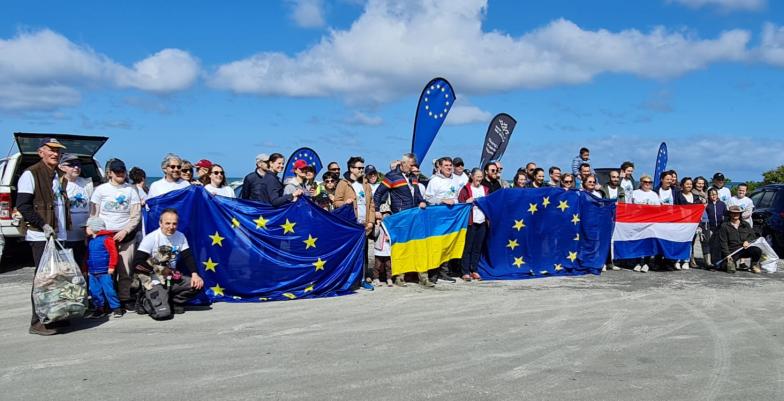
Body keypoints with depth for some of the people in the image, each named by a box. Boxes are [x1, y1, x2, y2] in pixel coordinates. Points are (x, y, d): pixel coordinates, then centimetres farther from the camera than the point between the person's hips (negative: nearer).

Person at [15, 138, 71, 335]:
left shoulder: (59, 175, 17)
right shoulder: (31, 174, -8)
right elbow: (22, 205, -14)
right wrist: (43, 225, -21)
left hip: (59, 235, 8)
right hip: (41, 237, -8)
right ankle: (37, 322, 0)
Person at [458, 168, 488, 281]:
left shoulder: (485, 189, 18)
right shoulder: (466, 189, 2)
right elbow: (460, 203, -3)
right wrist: (468, 202, -19)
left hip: (482, 222, 5)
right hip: (471, 221, -5)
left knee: (478, 248, 6)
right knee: (468, 247, -3)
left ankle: (474, 270, 14)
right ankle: (466, 272, -1)